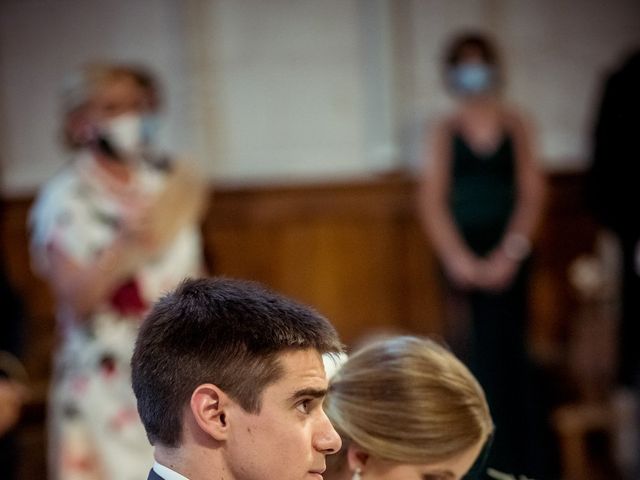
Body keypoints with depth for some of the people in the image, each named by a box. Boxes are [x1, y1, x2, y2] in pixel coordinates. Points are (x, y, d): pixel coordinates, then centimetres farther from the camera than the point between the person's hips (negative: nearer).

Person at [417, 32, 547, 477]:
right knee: (470, 352, -3)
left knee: (506, 351, -3)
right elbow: (433, 201, 2)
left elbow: (532, 194, 2)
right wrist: (458, 259, -9)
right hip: (460, 253, 0)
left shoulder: (516, 126, 6)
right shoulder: (445, 131, 6)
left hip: (507, 253, 0)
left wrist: (509, 253, -10)